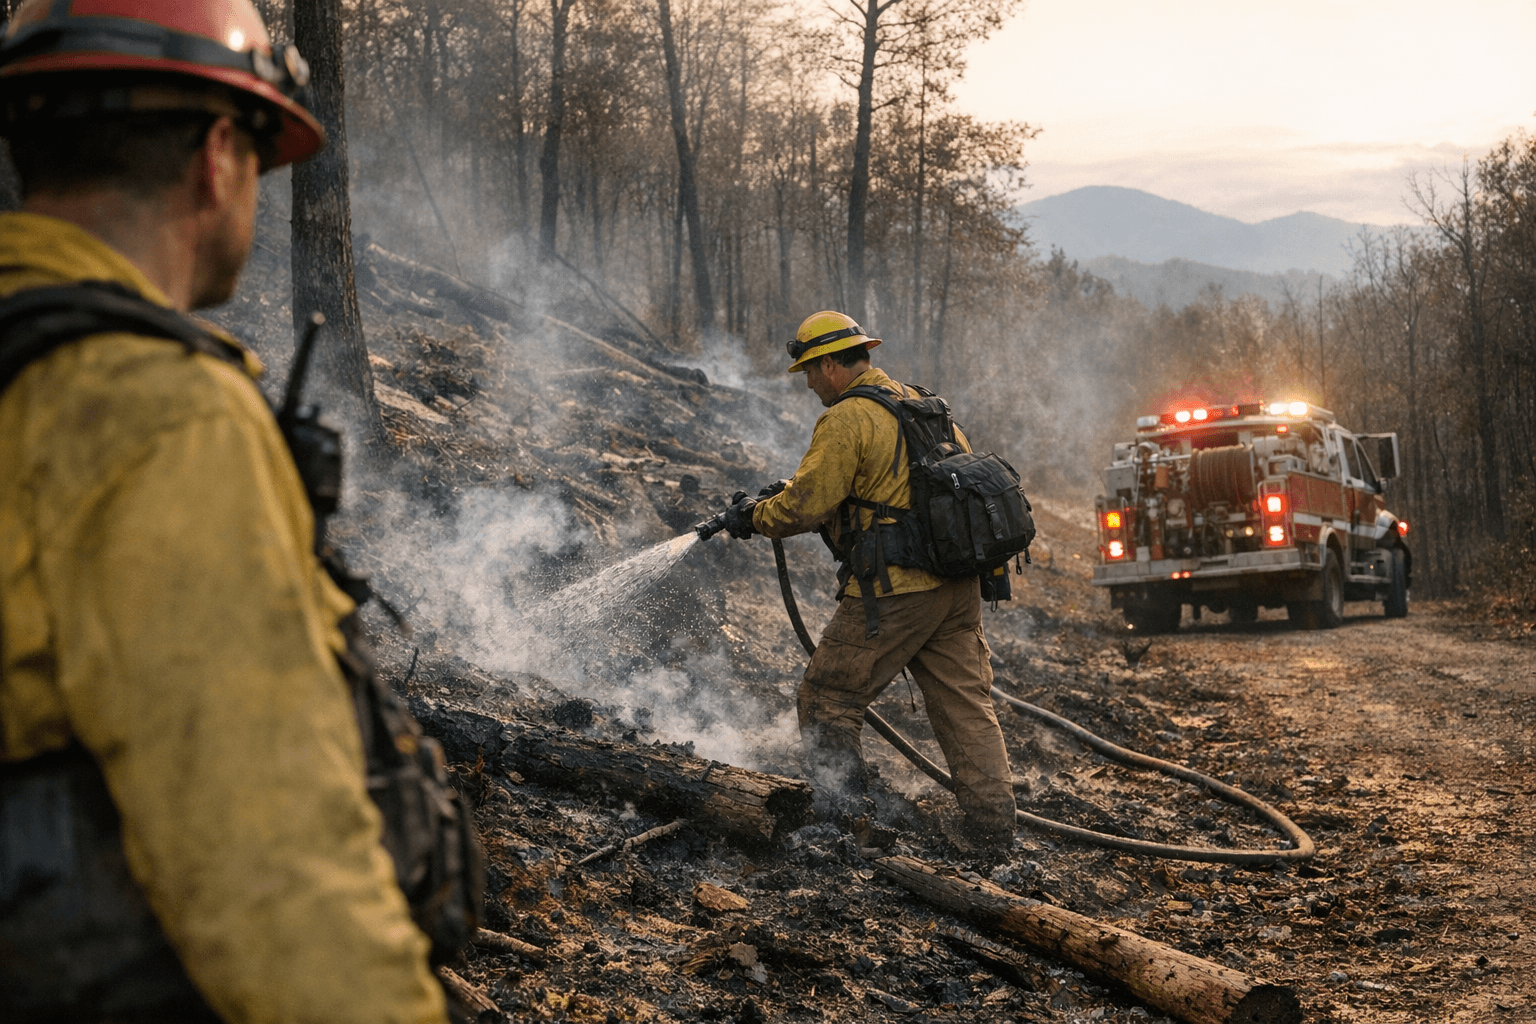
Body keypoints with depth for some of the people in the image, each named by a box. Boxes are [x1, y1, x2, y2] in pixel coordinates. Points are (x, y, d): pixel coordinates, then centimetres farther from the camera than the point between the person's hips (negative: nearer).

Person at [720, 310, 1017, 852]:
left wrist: (753, 516, 5)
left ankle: (840, 814, 10)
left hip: (895, 591, -8)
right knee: (965, 702, 11)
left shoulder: (846, 420, -11)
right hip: (959, 586, 8)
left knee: (827, 699, 6)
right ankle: (992, 821, 10)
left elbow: (804, 505, -14)